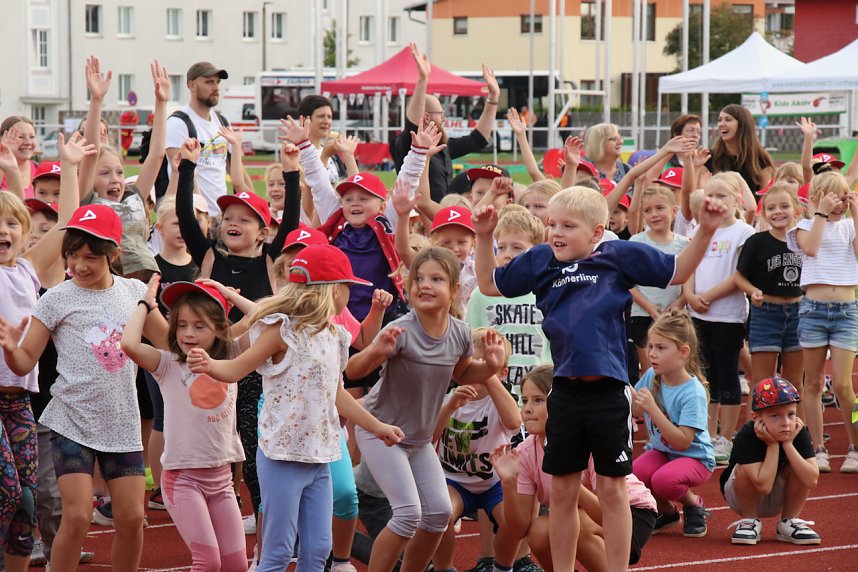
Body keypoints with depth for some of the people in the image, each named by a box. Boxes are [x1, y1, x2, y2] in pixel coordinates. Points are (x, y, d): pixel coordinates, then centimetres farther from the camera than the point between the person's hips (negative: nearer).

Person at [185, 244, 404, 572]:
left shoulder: (334, 336, 12)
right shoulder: (283, 329, -11)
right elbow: (237, 369, -12)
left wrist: (377, 427, 31)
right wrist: (208, 365, -34)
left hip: (318, 458, 8)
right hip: (283, 458, -7)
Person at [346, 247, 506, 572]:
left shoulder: (460, 334, -9)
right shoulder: (401, 331, -27)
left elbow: (461, 374, 12)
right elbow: (353, 371, -30)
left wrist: (489, 366, -9)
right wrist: (375, 353, -51)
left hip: (420, 437, 7)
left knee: (440, 511, 7)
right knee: (409, 512, -16)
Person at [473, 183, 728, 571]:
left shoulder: (619, 256, -2)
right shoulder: (540, 262, 6)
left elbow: (677, 272, 7)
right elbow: (489, 284, 18)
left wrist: (705, 232, -4)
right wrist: (484, 236, 8)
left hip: (608, 389, -3)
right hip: (565, 390, 3)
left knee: (612, 489, 4)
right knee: (562, 491, 10)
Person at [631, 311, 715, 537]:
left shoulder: (693, 393, -23)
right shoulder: (651, 376, -5)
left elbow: (682, 442, -29)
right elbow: (634, 410, 8)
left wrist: (652, 408, -35)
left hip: (695, 457, -6)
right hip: (660, 451, 6)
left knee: (663, 479, -36)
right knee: (633, 474, -26)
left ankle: (694, 505, -1)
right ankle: (666, 511, 6)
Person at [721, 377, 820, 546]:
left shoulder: (799, 433, -20)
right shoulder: (746, 437, -30)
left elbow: (812, 481, -31)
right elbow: (763, 485, -38)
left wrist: (788, 444, -32)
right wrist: (773, 444, -34)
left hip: (777, 501, 3)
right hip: (742, 497, -3)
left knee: (798, 467, -24)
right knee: (746, 469, -32)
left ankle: (788, 522, -4)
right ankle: (749, 521, -8)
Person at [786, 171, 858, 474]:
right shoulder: (806, 226, 5)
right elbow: (810, 248, -16)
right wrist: (821, 213, -11)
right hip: (814, 309, 0)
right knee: (813, 384, 4)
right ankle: (818, 451, 11)